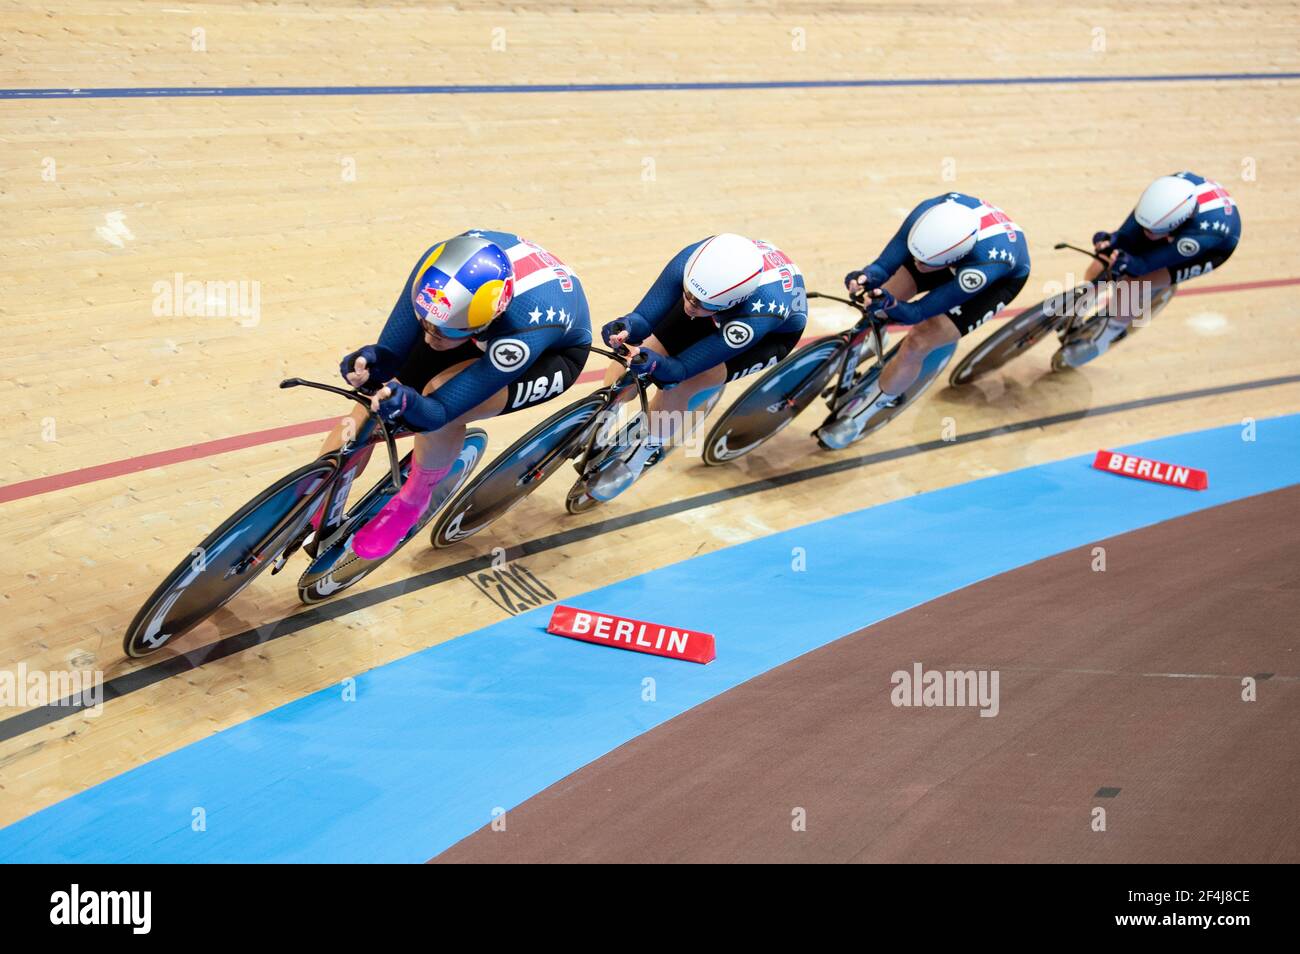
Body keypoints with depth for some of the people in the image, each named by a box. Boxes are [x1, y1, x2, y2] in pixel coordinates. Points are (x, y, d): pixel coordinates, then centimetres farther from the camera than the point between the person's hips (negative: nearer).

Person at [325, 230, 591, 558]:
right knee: (370, 412, -9)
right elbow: (393, 352, -23)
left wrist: (408, 405, -58)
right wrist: (371, 362, -45)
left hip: (555, 351, -5)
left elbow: (439, 410, -37)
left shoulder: (524, 331, -44)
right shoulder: (435, 267, -34)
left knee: (439, 408, -30)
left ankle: (413, 501, -1)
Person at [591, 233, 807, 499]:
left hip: (775, 332, -4)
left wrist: (655, 364, -60)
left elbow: (680, 369, -39)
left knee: (676, 386, -26)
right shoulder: (692, 261, -38)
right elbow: (644, 318, -29)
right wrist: (627, 327, -51)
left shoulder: (757, 316, -46)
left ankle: (638, 458, -1)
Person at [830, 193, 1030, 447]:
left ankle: (860, 413, 7)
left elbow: (918, 312, -37)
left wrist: (893, 308, -58)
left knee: (918, 343, -16)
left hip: (1003, 274, -5)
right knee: (883, 295, -5)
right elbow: (886, 263, -32)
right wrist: (869, 276, -55)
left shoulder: (984, 267, -47)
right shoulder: (929, 212, -38)